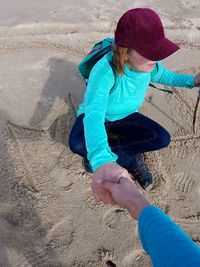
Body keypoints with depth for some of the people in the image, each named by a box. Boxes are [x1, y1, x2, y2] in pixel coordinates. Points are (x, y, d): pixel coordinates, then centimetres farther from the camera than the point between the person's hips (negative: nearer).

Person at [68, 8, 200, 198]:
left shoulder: (150, 64, -20)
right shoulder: (104, 71, -40)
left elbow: (163, 76, 6)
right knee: (77, 143, -36)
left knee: (162, 138, -16)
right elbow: (94, 113, -57)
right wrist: (102, 161, -75)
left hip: (123, 117, 4)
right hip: (96, 116, -3)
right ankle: (131, 160, -13)